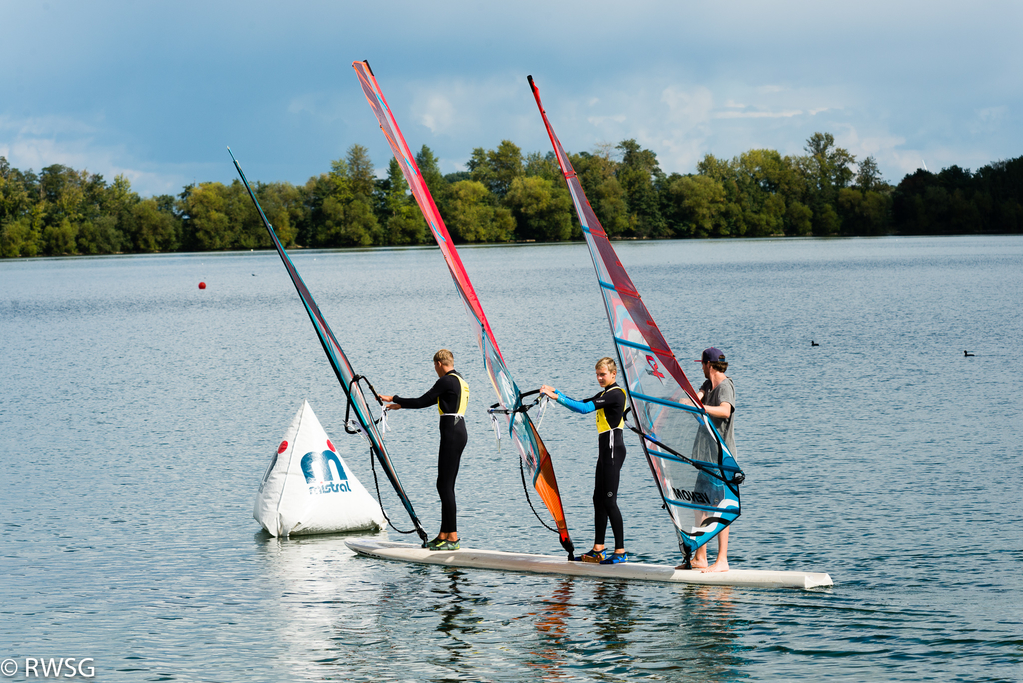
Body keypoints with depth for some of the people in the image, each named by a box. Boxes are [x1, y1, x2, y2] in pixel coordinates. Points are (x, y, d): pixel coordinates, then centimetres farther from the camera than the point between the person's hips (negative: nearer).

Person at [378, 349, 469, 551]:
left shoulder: (447, 381, -10)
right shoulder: (459, 381, 20)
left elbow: (422, 402, -9)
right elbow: (431, 400, 28)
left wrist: (394, 399, 1)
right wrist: (400, 405, 31)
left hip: (451, 433, -10)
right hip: (459, 431, 10)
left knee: (445, 485, -10)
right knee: (446, 485, 11)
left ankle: (453, 538, -13)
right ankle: (444, 535, 13)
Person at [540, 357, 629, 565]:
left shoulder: (616, 394, -14)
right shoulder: (605, 394, 18)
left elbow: (584, 408, -23)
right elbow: (580, 404, 21)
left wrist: (557, 397, -22)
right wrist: (555, 392, 12)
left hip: (613, 450, -10)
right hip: (605, 450, 10)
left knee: (609, 501, -10)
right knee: (599, 499, 11)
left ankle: (621, 551, -9)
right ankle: (598, 549, 16)